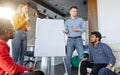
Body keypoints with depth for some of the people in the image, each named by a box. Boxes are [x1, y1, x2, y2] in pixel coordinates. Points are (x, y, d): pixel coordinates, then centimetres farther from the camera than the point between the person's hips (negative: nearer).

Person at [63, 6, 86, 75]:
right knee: (68, 56, 0)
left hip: (78, 39, -1)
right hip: (70, 39, 1)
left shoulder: (80, 20, 9)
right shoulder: (67, 21, 12)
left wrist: (77, 29, -13)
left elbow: (84, 29, 3)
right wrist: (65, 31, -15)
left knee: (81, 56, -5)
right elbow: (66, 30, 9)